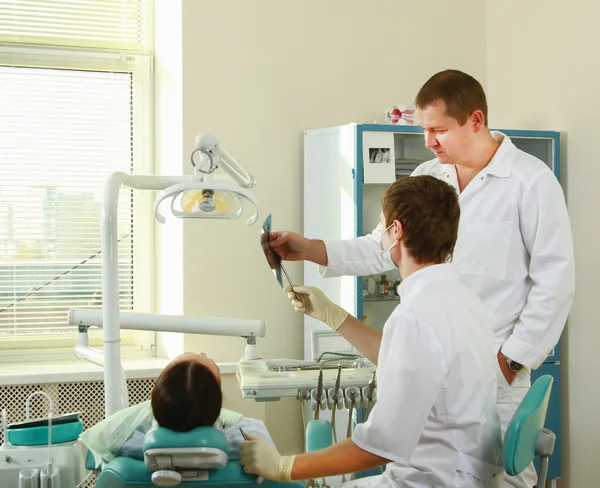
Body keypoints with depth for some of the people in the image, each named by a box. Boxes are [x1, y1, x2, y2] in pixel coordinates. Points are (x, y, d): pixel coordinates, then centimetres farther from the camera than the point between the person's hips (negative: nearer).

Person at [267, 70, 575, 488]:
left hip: (494, 368, -5)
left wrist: (512, 357, -9)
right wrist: (308, 249, -2)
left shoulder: (530, 180, -8)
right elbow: (382, 249, 10)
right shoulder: (427, 178, 9)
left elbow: (555, 280, -8)